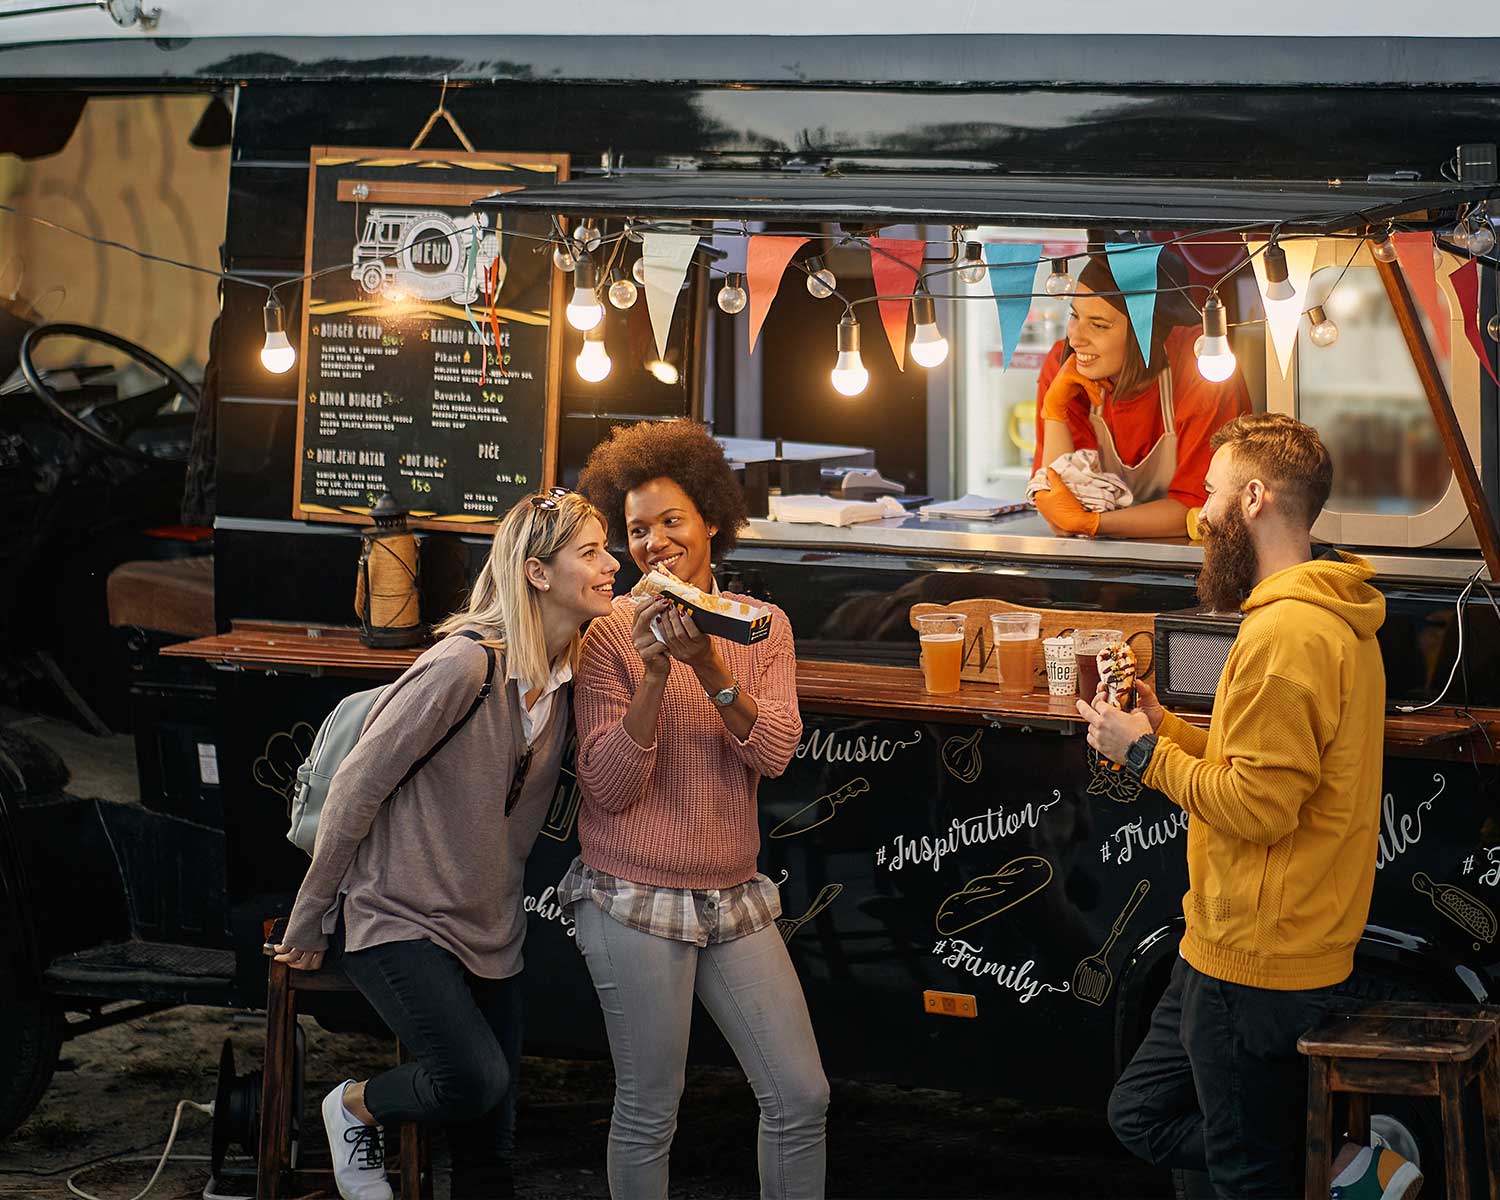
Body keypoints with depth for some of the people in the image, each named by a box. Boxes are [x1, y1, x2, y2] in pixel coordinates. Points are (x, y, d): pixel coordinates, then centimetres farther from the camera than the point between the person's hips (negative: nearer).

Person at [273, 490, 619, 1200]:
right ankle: (354, 1108, 6)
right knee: (476, 1079, -24)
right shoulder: (466, 666, -20)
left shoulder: (565, 677, 2)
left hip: (489, 931, 7)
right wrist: (307, 924, -9)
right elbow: (356, 787, -15)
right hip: (396, 919, -7)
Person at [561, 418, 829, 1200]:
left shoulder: (763, 627, 6)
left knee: (801, 1098, 1)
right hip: (636, 900, -4)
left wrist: (708, 664, -21)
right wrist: (655, 675, -21)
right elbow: (609, 788, -11)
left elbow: (773, 753, -8)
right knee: (648, 1114, -1)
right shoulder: (611, 636, -4)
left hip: (734, 899, 4)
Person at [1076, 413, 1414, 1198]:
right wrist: (1164, 730, 10)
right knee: (1142, 1117, 18)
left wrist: (1146, 753, -12)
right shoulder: (1332, 619, 12)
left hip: (1256, 964, -10)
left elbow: (1258, 806, -24)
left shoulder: (1285, 634, -21)